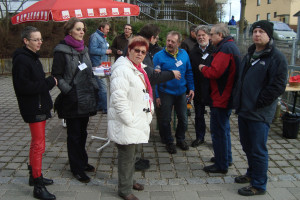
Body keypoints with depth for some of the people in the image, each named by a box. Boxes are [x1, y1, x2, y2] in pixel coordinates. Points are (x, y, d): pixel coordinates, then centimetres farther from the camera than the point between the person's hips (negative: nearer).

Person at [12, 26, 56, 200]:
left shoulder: (33, 57, 13)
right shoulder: (21, 60, -17)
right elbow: (23, 86, -25)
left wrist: (48, 82, 5)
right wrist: (49, 83, -20)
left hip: (40, 106, 10)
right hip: (32, 108, -10)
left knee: (36, 143, 19)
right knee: (39, 145, -5)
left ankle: (35, 176, 34)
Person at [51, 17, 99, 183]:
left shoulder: (83, 49, 13)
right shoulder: (62, 50, -9)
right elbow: (57, 76, -11)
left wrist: (94, 88, 11)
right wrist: (69, 91, -17)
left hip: (86, 99, 7)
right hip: (73, 101, -7)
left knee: (82, 132, 17)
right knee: (74, 134, 4)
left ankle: (82, 162, 32)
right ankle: (76, 168, 16)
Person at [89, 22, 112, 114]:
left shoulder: (103, 37, 21)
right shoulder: (95, 36, -10)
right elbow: (92, 50, -21)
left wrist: (107, 51, 13)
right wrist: (105, 51, -15)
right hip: (97, 66, -10)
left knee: (99, 86, 13)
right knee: (103, 86, -11)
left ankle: (99, 106, 21)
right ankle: (106, 108, -8)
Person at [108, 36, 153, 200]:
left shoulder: (139, 69, 15)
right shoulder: (122, 69, -17)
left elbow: (146, 93, 25)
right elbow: (119, 98, -23)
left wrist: (150, 110, 16)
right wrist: (129, 120, -22)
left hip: (139, 121, 10)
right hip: (127, 124, -10)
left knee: (134, 152, 21)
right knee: (127, 156, 1)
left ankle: (129, 180, 41)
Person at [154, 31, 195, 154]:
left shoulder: (184, 54, 3)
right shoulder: (159, 56, -9)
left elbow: (189, 72, 11)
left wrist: (191, 88, 6)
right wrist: (156, 95, -10)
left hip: (181, 92, 4)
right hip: (166, 93, -3)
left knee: (183, 119, 12)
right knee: (165, 120, 7)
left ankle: (180, 139, 34)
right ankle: (168, 142, 26)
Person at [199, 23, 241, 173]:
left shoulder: (225, 48, -18)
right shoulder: (231, 46, 16)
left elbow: (215, 72, -26)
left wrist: (203, 68, -7)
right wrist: (206, 68, 9)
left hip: (221, 98, -11)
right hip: (227, 96, 11)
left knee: (218, 130, -1)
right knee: (223, 128, 22)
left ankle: (221, 165, 9)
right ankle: (226, 157, 36)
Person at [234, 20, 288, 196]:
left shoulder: (277, 57, -12)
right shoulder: (250, 55, 15)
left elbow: (278, 86, -17)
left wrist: (258, 103, -16)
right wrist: (239, 101, 12)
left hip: (260, 114, -8)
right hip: (244, 110, 8)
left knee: (258, 150, 1)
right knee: (247, 146, 20)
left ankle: (259, 185, 17)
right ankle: (252, 174, 40)